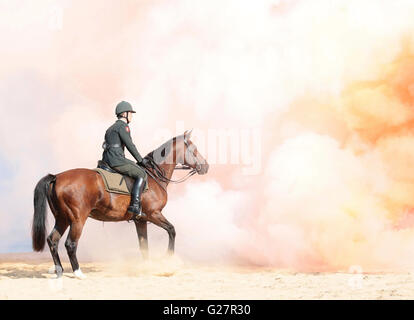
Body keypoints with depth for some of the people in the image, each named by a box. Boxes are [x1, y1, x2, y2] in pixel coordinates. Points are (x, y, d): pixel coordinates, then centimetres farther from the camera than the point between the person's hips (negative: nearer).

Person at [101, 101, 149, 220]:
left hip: (107, 160, 10)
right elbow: (130, 145, -11)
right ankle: (135, 205, -19)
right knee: (141, 174, -8)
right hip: (116, 160, -10)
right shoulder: (123, 126, -6)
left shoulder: (112, 127, 26)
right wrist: (141, 160, -2)